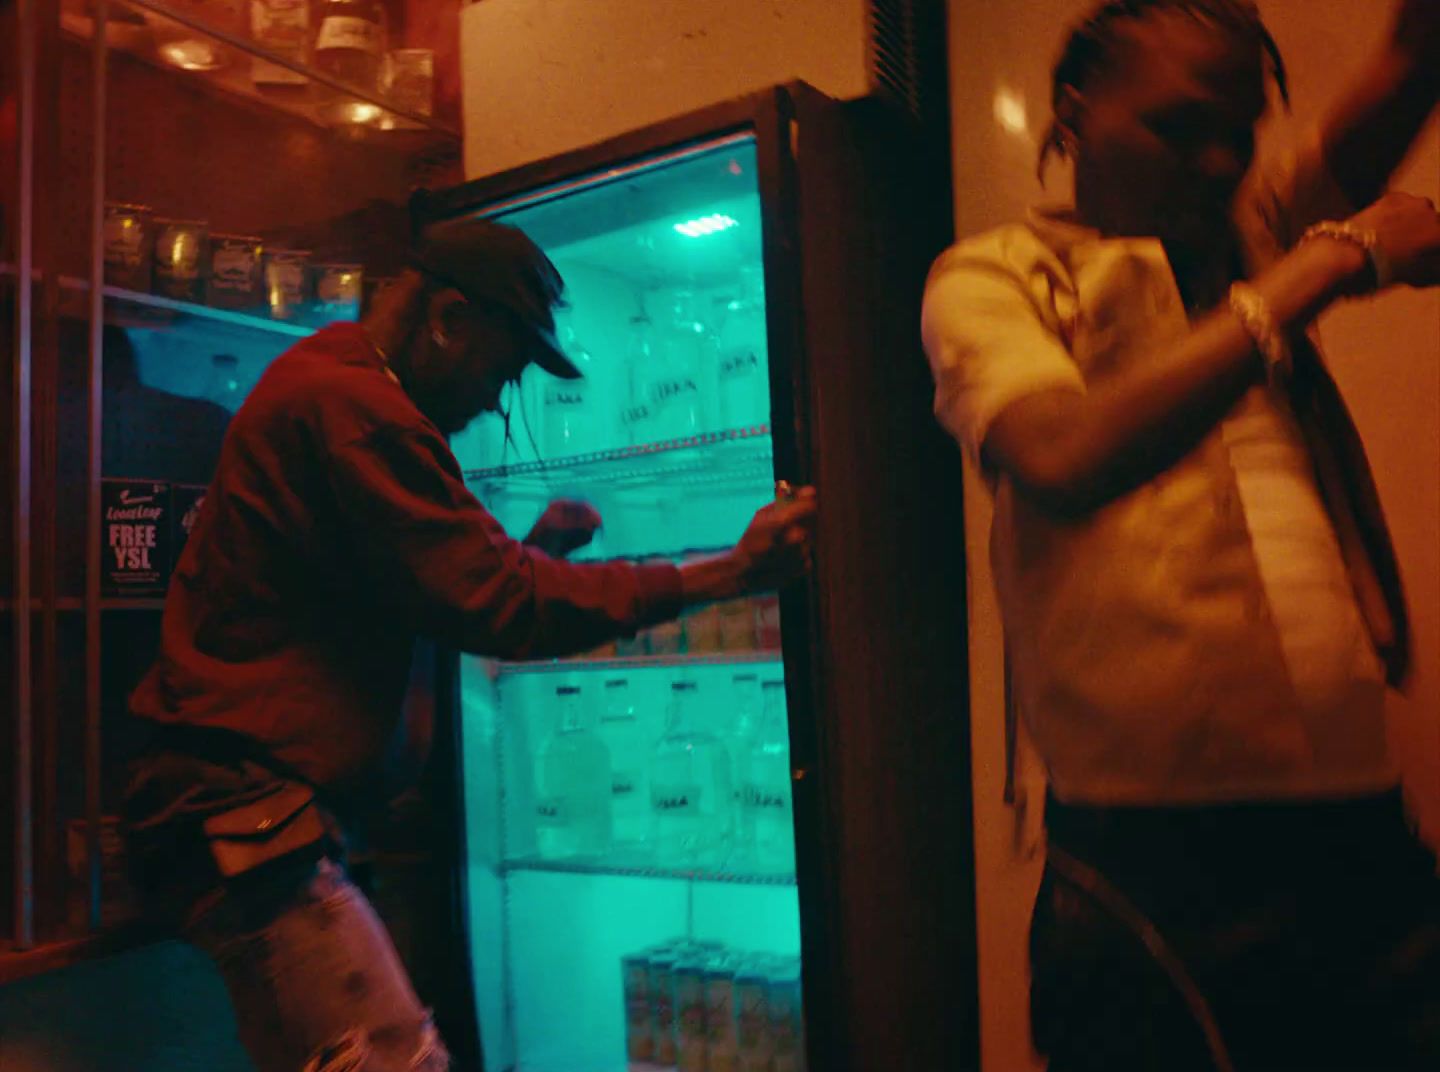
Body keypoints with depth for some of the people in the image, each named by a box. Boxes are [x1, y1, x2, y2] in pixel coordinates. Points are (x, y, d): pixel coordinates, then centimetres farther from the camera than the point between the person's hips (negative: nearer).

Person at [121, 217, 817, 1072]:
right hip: (247, 819, -11)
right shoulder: (353, 406, -15)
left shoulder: (321, 387, 19)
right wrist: (727, 574, -18)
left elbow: (416, 586, 25)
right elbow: (497, 605, -20)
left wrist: (526, 550, 9)